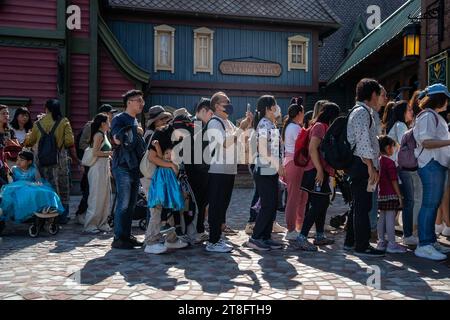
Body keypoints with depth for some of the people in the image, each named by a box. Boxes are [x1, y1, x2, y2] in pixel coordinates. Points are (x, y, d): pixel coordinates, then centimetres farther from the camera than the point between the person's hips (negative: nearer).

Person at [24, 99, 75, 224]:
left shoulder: (38, 123, 5)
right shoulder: (64, 122, -3)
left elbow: (31, 142, 16)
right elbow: (70, 141, -10)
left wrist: (26, 141, 39)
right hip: (60, 159, -2)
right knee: (63, 188, 8)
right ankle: (63, 216, 11)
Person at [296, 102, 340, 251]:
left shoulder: (325, 127, 20)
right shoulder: (319, 126, -11)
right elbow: (312, 149, -22)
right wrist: (319, 170, -24)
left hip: (322, 172, 10)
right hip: (316, 172, -10)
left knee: (324, 203, 15)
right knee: (317, 204, -11)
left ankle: (320, 236, 24)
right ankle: (302, 238, -10)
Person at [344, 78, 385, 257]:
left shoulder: (361, 111, 21)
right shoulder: (362, 112, -12)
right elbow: (363, 141, -20)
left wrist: (372, 166, 20)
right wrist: (371, 167, -20)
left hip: (359, 166, 11)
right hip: (362, 165, -11)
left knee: (358, 205, 15)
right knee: (362, 206, -6)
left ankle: (350, 241, 24)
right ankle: (362, 246, 0)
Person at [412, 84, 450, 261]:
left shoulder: (435, 116, 23)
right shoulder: (428, 116, -9)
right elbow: (426, 142, -18)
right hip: (431, 165, -10)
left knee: (434, 204, 12)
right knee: (429, 204, -10)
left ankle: (431, 241, 19)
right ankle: (424, 245, -8)